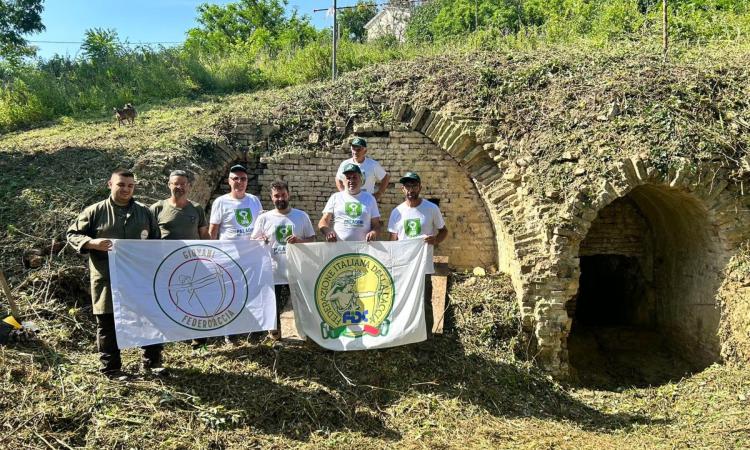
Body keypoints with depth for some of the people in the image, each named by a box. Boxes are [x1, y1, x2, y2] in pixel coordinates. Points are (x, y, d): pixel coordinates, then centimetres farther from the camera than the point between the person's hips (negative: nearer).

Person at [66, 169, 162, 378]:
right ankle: (111, 367, 20)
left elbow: (156, 241, 17)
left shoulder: (144, 212, 10)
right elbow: (72, 234, 3)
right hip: (107, 278, -2)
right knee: (108, 323, 6)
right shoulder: (95, 211, 1)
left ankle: (151, 361, 24)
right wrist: (92, 243, -17)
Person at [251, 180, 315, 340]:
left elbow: (312, 240, 7)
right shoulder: (264, 218, 5)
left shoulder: (302, 216, 6)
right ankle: (275, 335, 29)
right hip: (273, 275, 0)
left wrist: (299, 241, -13)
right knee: (273, 310, 7)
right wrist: (260, 242, -15)